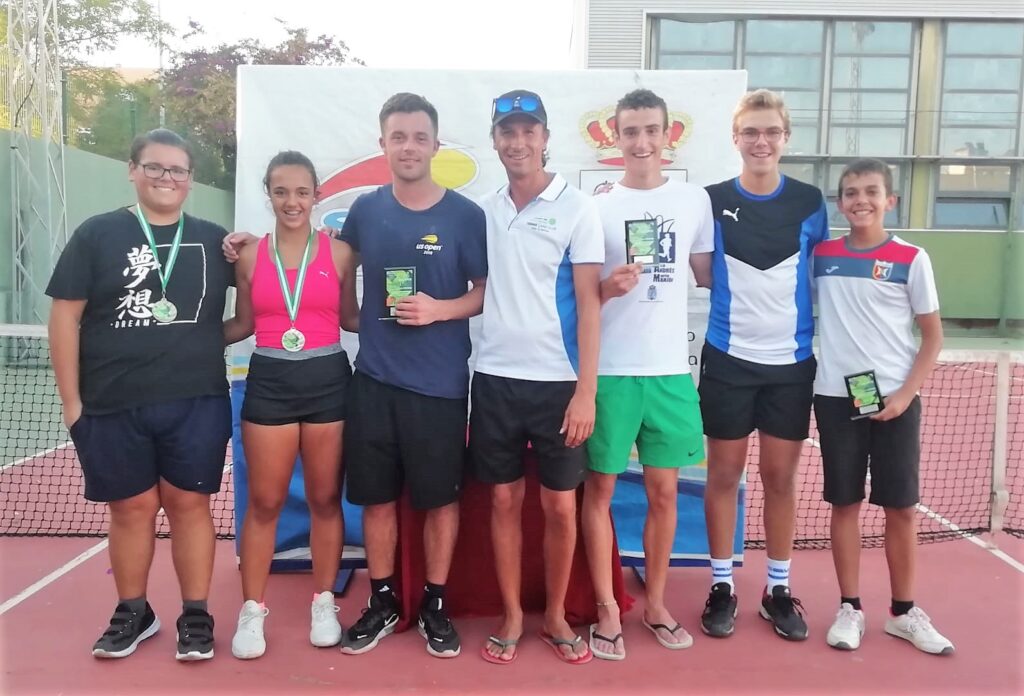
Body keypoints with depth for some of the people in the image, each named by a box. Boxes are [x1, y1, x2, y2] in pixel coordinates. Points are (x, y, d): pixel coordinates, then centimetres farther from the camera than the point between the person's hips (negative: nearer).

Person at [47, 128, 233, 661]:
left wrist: (207, 339, -3)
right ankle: (132, 612, 27)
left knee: (189, 503, 5)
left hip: (196, 403, 1)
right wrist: (71, 400, -2)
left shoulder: (213, 239, 7)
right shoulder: (97, 234, 3)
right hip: (113, 405, 0)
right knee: (132, 507, 9)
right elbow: (64, 317, 1)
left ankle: (195, 614, 17)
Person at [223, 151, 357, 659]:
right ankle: (252, 610, 21)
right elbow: (242, 325, 12)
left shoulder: (338, 252, 1)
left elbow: (351, 318, 7)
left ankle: (323, 603, 25)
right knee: (264, 502, 6)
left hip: (328, 381, 0)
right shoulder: (249, 256, 5)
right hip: (269, 383, 1)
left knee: (325, 498, 9)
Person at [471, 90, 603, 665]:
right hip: (495, 378, 3)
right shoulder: (484, 210, 7)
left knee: (560, 505, 7)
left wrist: (586, 390, -12)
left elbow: (589, 303, -7)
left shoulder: (576, 207, -4)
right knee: (505, 500, 11)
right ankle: (512, 617, 27)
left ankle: (556, 616, 27)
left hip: (557, 380, -2)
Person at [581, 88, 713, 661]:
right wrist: (609, 287, -17)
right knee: (600, 489, 4)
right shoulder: (596, 205, -1)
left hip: (671, 370, 2)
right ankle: (608, 608, 19)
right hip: (609, 371, -2)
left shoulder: (696, 200, 6)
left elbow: (709, 276, 16)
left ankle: (656, 602, 27)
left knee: (665, 490, 10)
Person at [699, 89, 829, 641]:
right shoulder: (711, 200, -1)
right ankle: (722, 584, 19)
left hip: (792, 360, 1)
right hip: (728, 358, -1)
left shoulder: (809, 202, 3)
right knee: (724, 473, 5)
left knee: (781, 475, 9)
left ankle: (778, 588, 22)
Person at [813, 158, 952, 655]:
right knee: (844, 504, 8)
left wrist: (905, 394, -9)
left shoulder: (911, 259, -2)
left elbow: (932, 337, 1)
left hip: (896, 399, -1)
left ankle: (903, 612, 23)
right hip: (835, 397, 1)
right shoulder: (821, 256, 3)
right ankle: (849, 608, 20)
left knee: (901, 507, 6)